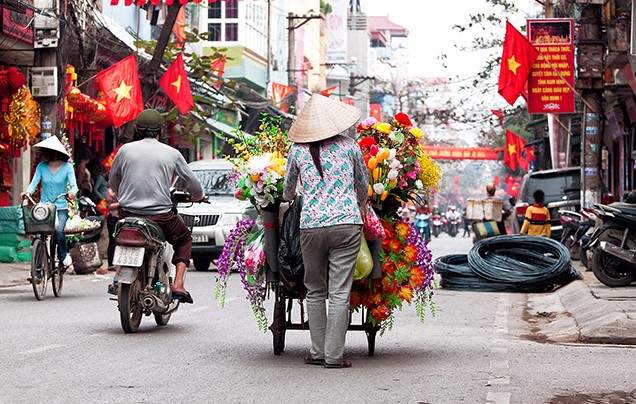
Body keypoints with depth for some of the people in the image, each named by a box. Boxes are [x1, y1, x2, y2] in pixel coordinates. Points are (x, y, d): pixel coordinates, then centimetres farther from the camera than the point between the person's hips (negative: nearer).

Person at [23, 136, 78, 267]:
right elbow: (34, 182, -3)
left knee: (59, 230, -24)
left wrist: (72, 192, -33)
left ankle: (63, 255, -1)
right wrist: (28, 192, -24)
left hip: (61, 207, -3)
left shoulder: (67, 167, -2)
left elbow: (74, 185, -10)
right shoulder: (41, 166, 5)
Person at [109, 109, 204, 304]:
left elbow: (112, 181, 17)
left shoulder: (126, 149, 4)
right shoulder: (171, 153, 1)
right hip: (161, 216, -2)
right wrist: (198, 196, 33)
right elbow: (192, 184, 9)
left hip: (128, 214, 2)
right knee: (185, 239, 24)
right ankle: (178, 284, 6)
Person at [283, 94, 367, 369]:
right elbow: (363, 185, 18)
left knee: (315, 291, 13)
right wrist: (361, 208, 38)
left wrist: (288, 199, 43)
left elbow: (288, 190, 20)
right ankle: (334, 355, -1)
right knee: (339, 293, 0)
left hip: (311, 226, 1)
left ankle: (318, 352, 13)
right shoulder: (349, 145, 5)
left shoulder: (298, 150, 6)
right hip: (347, 224, -1)